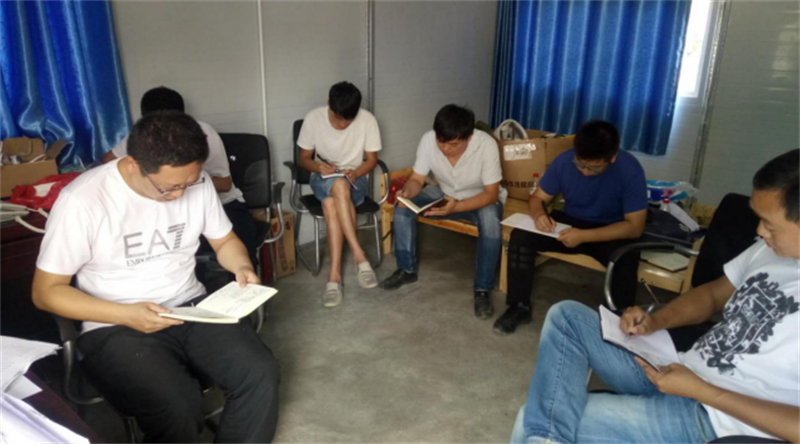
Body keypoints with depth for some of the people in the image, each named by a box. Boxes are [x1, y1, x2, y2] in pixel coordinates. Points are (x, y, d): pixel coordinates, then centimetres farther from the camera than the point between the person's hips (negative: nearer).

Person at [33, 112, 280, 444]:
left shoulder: (197, 182, -3)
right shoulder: (82, 201, -15)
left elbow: (225, 240, 12)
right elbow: (45, 291, -8)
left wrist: (242, 267, -11)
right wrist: (126, 315, -22)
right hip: (115, 327, -3)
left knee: (260, 374, -21)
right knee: (176, 409, -30)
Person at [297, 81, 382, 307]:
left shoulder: (367, 120, -10)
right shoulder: (313, 118, -8)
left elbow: (371, 159, 0)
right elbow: (304, 158, 1)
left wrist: (355, 173, -21)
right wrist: (317, 166, -22)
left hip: (355, 179, 0)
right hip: (323, 179, 1)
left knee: (331, 204, -37)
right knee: (339, 186, -39)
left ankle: (335, 275, -36)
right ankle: (359, 256, -39)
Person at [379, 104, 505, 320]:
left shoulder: (486, 145, -32)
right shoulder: (428, 140, -23)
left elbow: (491, 193, -28)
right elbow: (417, 179, -13)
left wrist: (456, 207, -42)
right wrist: (407, 192, -37)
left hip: (481, 199, -3)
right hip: (445, 194, 4)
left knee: (491, 221, -36)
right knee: (403, 206, -18)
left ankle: (482, 289, -19)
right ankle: (407, 269, 0)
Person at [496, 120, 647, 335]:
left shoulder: (630, 171, -23)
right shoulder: (564, 161, -15)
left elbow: (635, 227, -22)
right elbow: (537, 197, -3)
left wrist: (584, 236, -33)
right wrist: (538, 215, -29)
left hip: (611, 232, -3)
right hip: (570, 221, 3)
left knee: (627, 259, -36)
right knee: (520, 236, -21)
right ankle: (519, 306, -9)